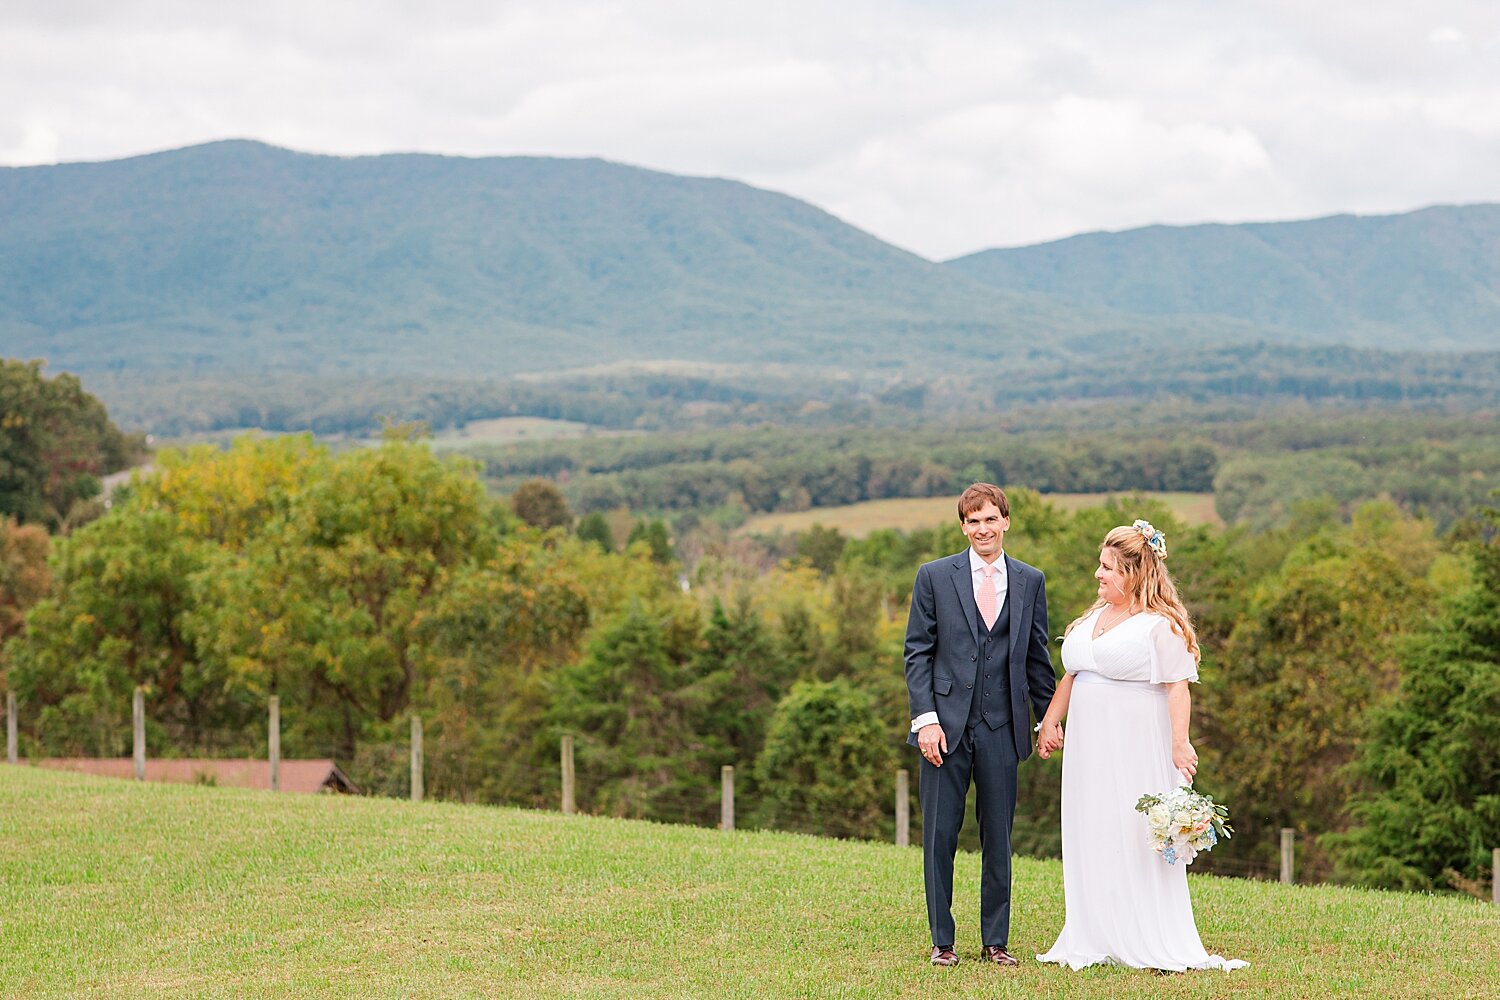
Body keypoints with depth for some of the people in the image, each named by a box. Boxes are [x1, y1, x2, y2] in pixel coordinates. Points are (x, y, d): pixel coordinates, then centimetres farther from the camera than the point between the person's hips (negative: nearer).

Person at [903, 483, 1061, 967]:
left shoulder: (1030, 581, 8)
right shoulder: (934, 576, 2)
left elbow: (1037, 656, 13)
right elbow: (917, 652, 0)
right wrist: (926, 719, -9)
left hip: (1002, 728, 1)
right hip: (946, 726, -1)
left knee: (998, 837, 6)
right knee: (940, 835, 2)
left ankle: (996, 941, 15)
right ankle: (942, 941, 11)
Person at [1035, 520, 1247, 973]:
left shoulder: (1160, 626, -10)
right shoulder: (1094, 617, 14)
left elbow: (1178, 688, -16)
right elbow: (1071, 675, 21)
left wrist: (1179, 742, -24)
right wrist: (1050, 721, 18)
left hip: (1136, 748, -8)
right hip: (1090, 747, 8)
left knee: (1137, 839, -6)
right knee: (1092, 839, 7)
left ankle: (1154, 946, 0)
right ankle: (1096, 940, 12)